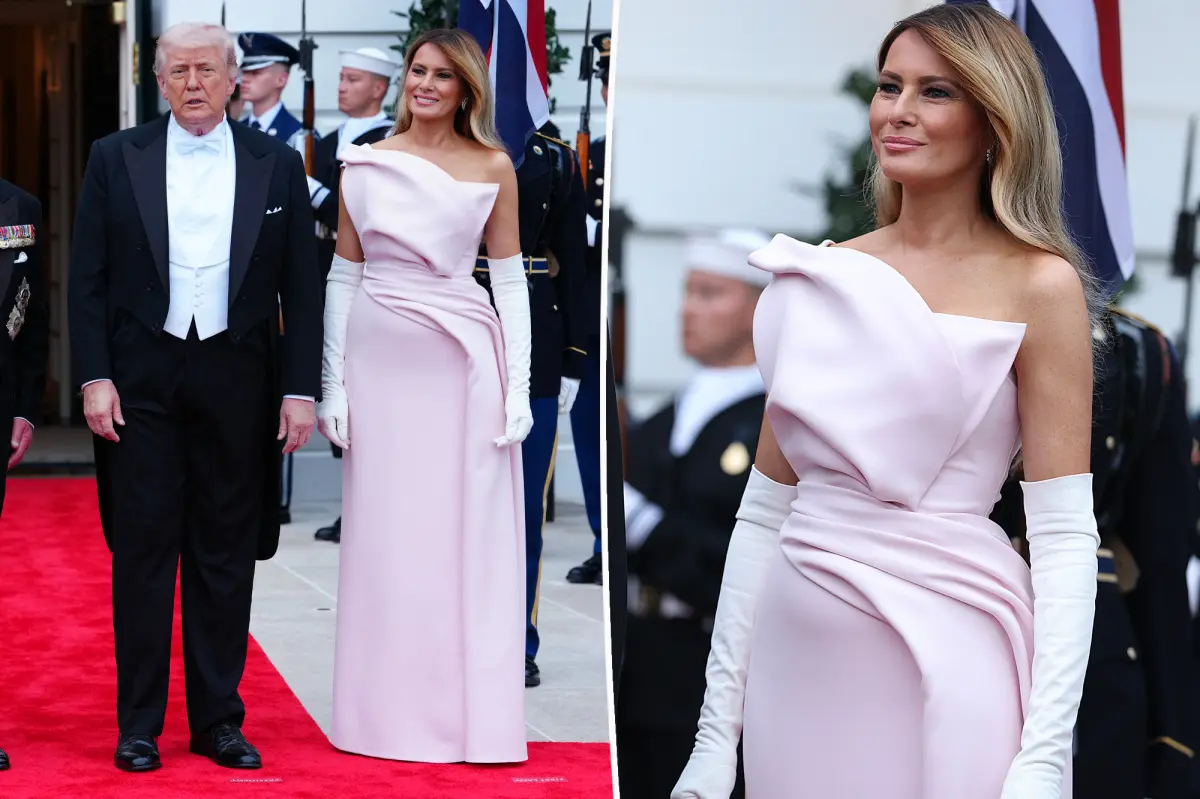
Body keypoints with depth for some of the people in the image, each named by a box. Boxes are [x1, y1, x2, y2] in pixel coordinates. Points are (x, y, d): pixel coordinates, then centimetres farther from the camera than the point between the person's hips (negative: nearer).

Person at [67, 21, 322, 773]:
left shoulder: (277, 164, 5)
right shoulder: (115, 159, 4)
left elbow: (302, 286, 4)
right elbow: (88, 279, 3)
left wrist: (301, 389, -2)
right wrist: (94, 377, -6)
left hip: (237, 380, 1)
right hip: (140, 381, -1)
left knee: (227, 556, 7)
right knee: (143, 553, 3)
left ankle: (219, 720, 16)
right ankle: (139, 725, 11)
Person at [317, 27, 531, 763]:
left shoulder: (493, 168, 3)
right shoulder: (365, 166, 6)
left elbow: (511, 279, 3)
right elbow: (344, 276, 7)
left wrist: (519, 388, -4)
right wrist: (333, 383, 1)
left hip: (464, 366, -1)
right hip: (381, 365, 1)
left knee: (469, 537, 3)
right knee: (384, 537, 5)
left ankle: (470, 711, 13)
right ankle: (389, 711, 16)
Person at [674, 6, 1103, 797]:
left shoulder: (1039, 285, -5)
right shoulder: (818, 279, 6)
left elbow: (1066, 535, -8)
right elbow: (766, 506, 8)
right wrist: (717, 729, 6)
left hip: (946, 666, -4)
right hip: (800, 667, 4)